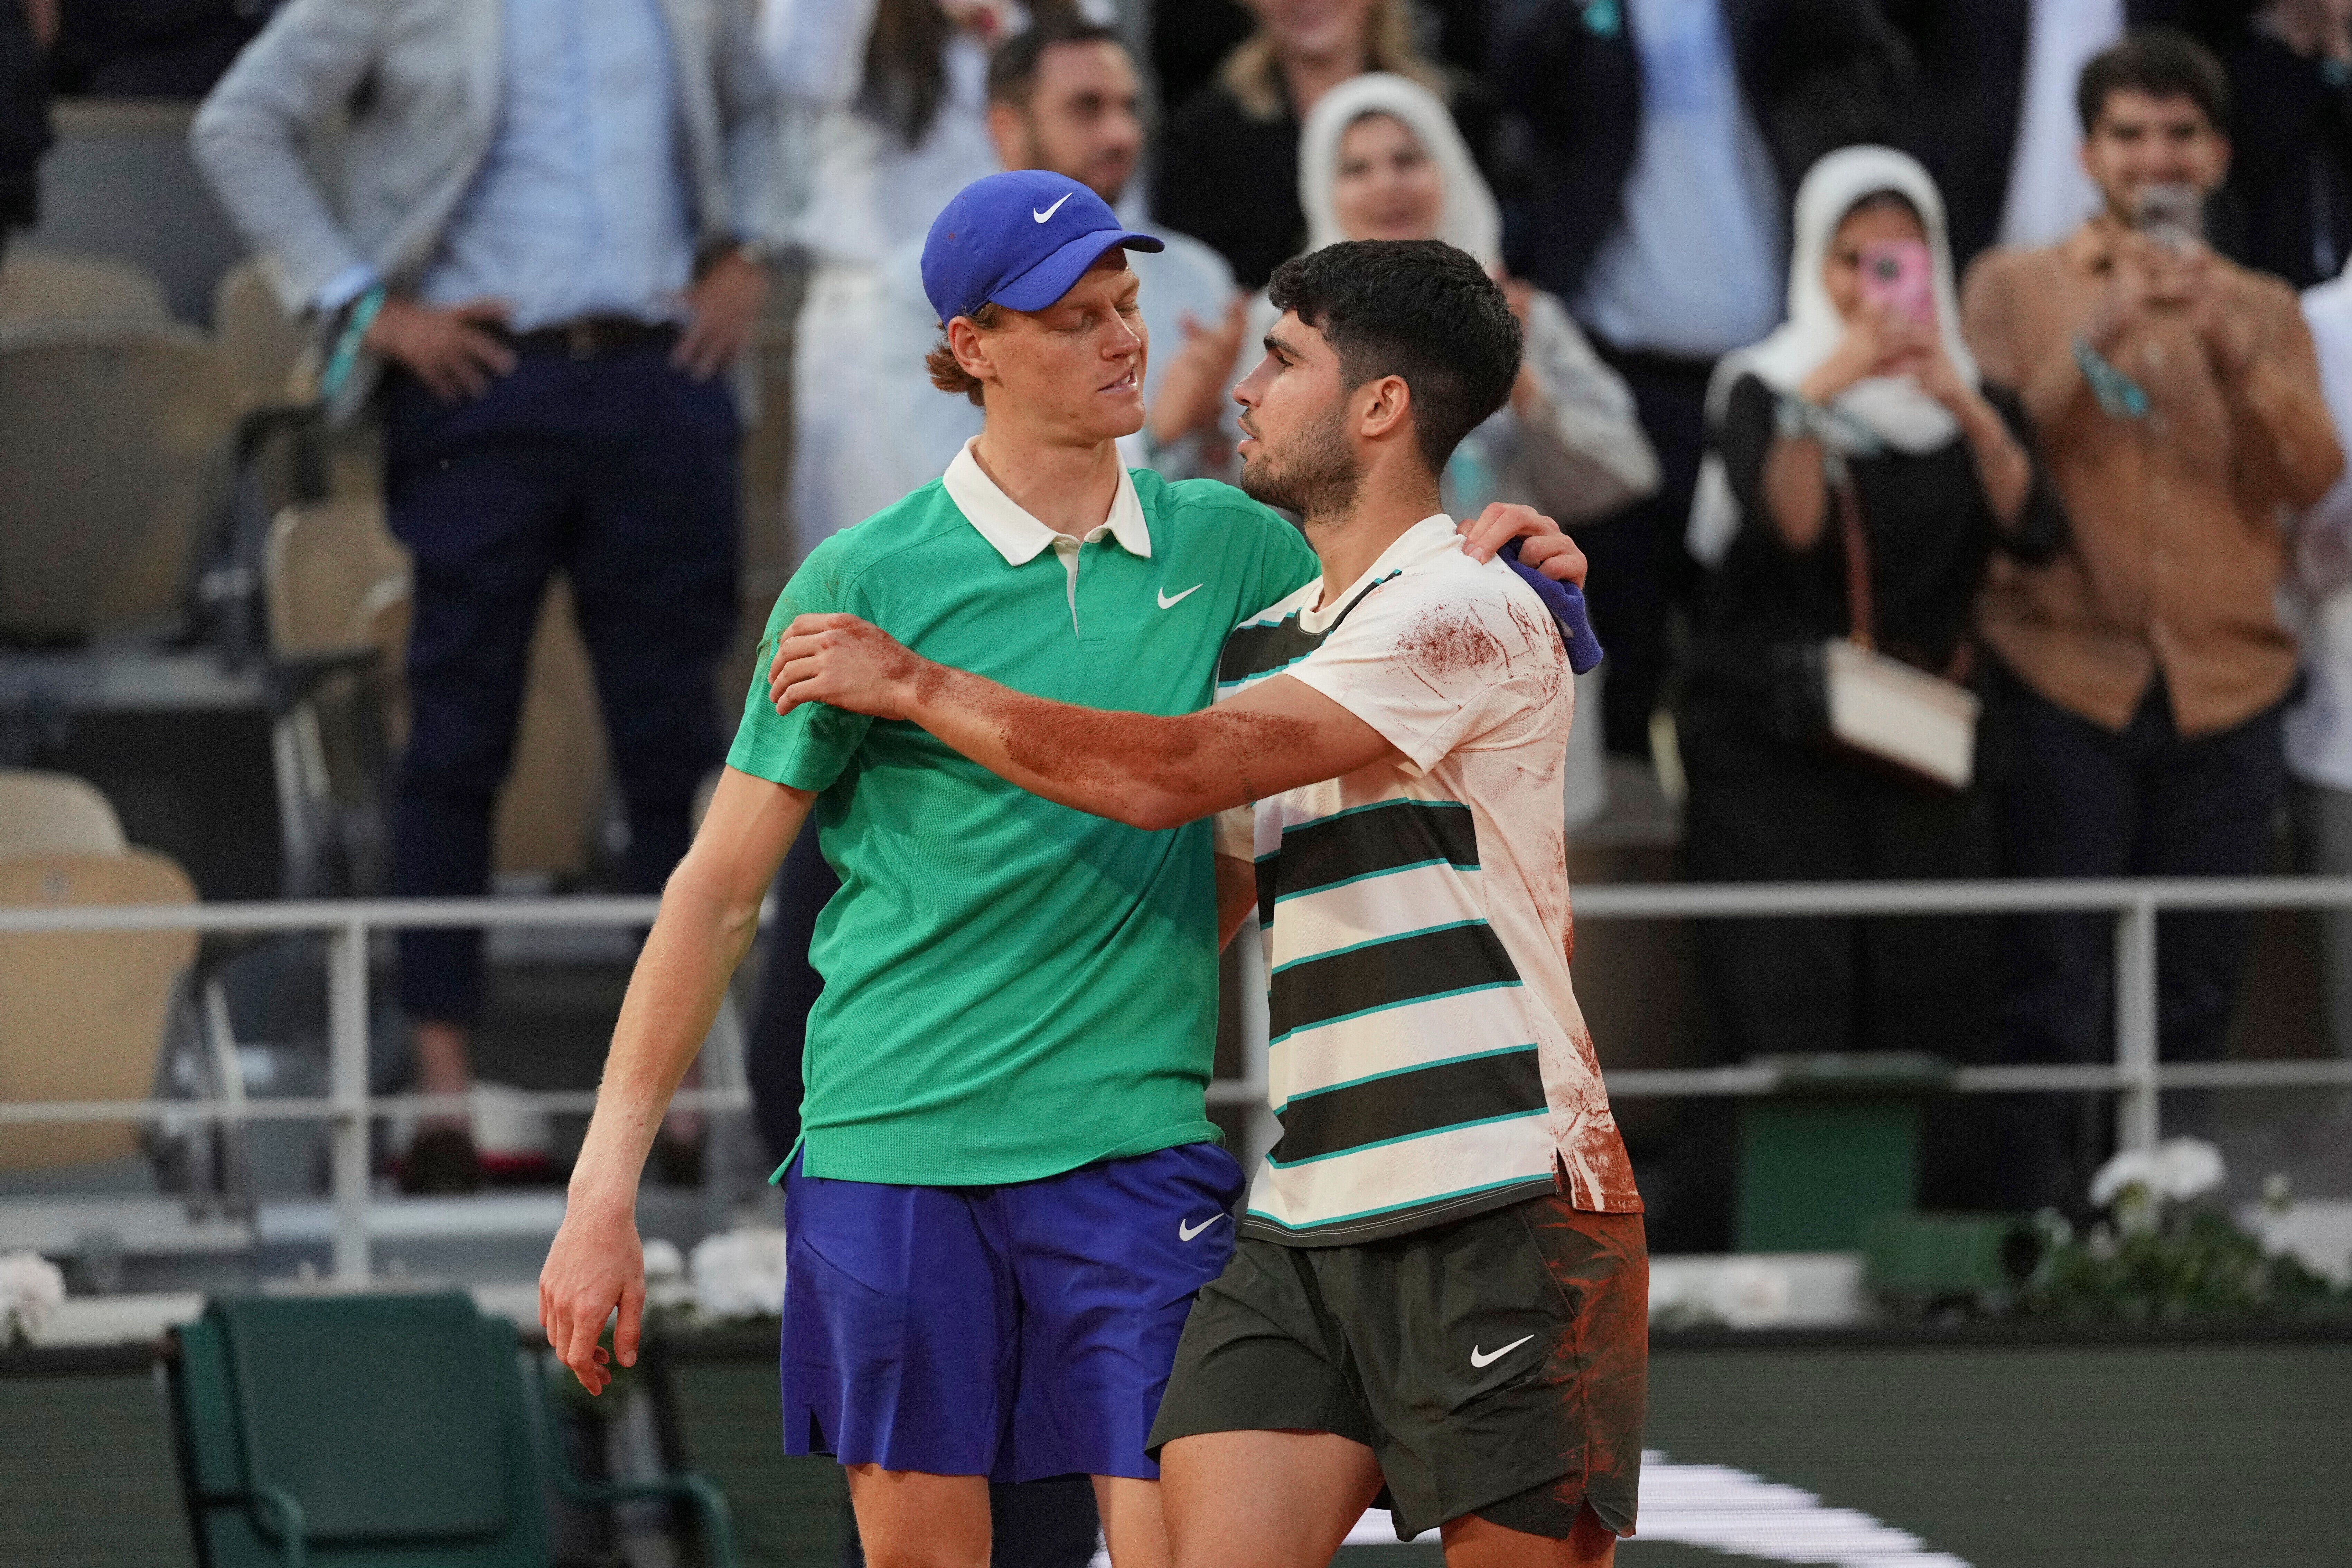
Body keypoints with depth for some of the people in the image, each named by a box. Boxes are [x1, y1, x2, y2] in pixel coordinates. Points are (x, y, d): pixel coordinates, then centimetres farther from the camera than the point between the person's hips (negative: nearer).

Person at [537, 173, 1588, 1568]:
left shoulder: (1226, 547, 7)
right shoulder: (866, 578, -3)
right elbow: (720, 892, 0)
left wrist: (1490, 565, -2)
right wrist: (606, 1189, -4)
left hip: (1139, 1138, 2)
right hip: (897, 1140, -2)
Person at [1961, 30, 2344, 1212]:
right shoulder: (2018, 289, 8)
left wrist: (2237, 354, -16)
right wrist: (2098, 340, -17)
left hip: (2224, 685, 2)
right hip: (2066, 679, -2)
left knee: (2196, 995, 3)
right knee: (2054, 992, -6)